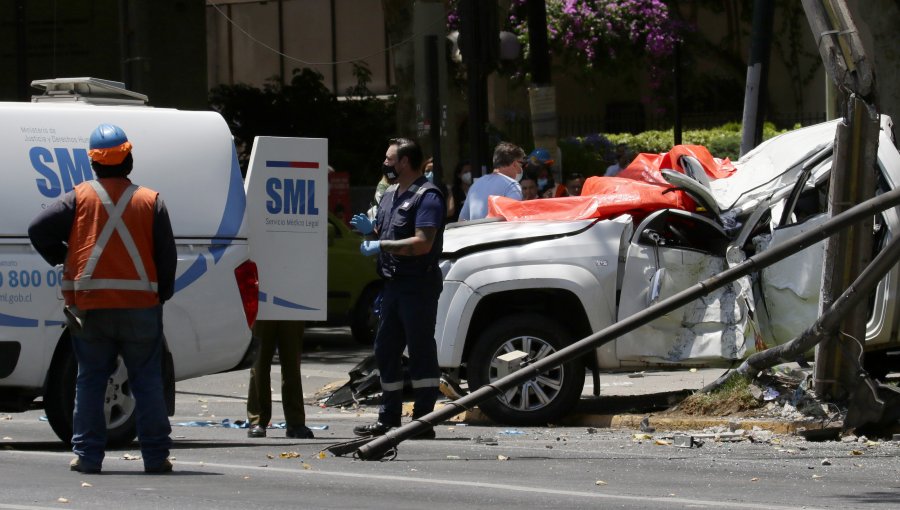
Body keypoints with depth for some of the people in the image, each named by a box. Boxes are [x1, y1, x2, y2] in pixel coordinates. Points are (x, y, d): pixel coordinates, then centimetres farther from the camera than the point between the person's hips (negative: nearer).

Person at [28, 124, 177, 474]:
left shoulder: (79, 198, 0)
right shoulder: (150, 201, 0)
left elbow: (39, 230, -6)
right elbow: (167, 255, 2)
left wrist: (61, 258, 10)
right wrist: (163, 294, 14)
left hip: (89, 305, 0)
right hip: (140, 307, 0)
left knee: (90, 381, 7)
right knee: (147, 382, 6)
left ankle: (87, 455, 4)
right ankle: (155, 455, 4)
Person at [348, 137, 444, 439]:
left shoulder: (426, 196, -11)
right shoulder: (389, 196, 19)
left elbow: (423, 243, -21)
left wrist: (382, 245, -18)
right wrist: (370, 231, 4)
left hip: (419, 286, -10)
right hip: (394, 285, 10)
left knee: (421, 351, -7)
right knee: (385, 350, 12)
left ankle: (423, 420, -5)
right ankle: (388, 419, 19)